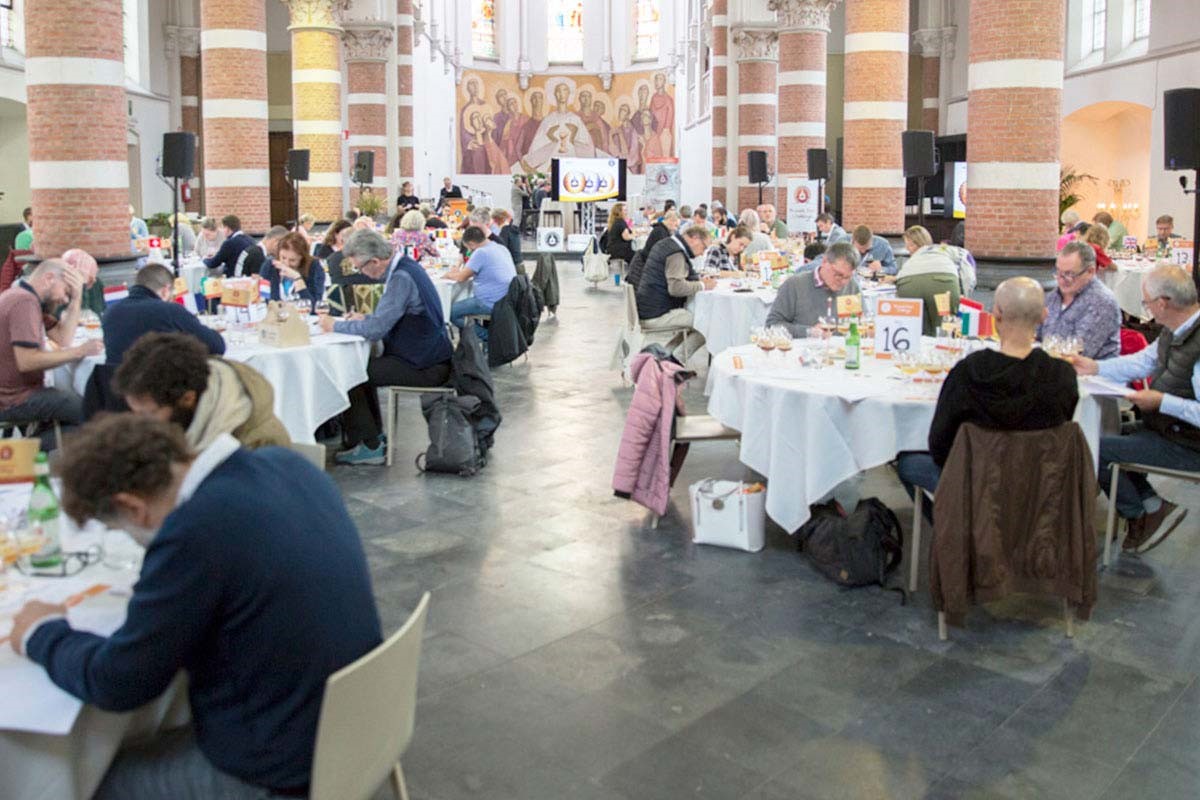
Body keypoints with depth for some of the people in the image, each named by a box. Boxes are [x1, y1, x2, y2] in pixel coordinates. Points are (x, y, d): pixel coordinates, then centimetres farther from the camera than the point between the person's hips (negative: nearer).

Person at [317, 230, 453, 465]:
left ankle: (370, 447, 3)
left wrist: (336, 326, -11)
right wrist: (364, 320, 9)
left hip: (424, 367, -10)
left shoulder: (402, 279, -22)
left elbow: (376, 329, -25)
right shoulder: (405, 267, 9)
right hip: (428, 358, 10)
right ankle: (374, 435, 28)